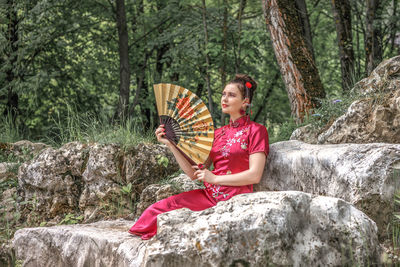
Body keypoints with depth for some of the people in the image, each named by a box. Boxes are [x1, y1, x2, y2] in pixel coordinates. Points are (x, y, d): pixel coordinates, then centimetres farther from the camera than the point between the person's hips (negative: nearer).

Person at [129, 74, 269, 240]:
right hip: (209, 194, 6)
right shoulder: (218, 133, 19)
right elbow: (194, 174, 11)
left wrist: (214, 178, -11)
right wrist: (170, 144, 2)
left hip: (234, 199, -6)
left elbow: (255, 175, -12)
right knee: (159, 208, -15)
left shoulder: (256, 130, 0)